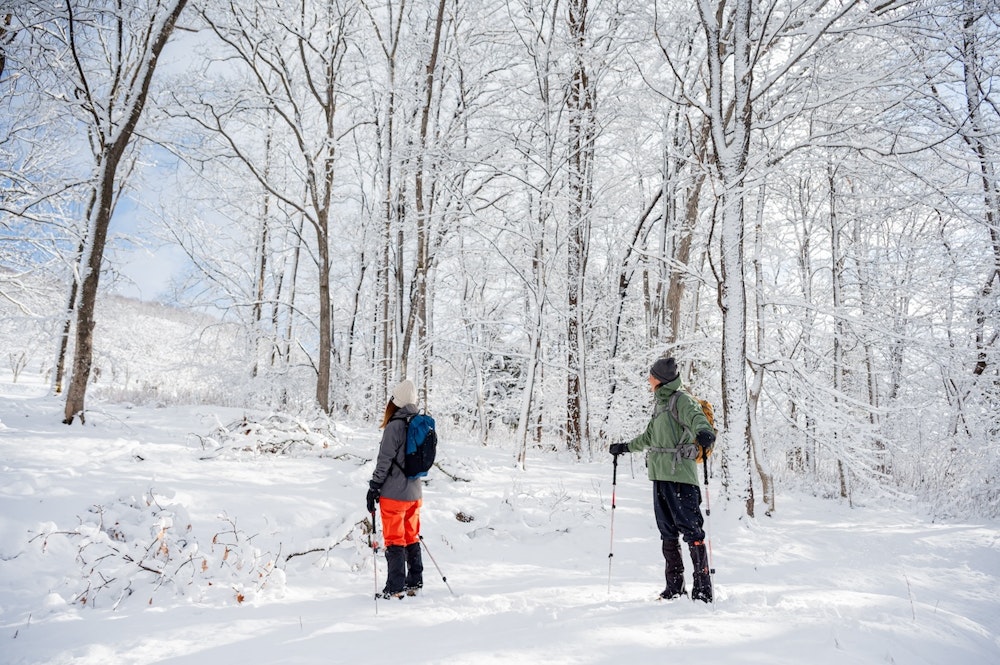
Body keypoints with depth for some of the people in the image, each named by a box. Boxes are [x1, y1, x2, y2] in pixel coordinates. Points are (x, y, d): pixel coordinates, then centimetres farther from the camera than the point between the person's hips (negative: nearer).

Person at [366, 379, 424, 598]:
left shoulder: (395, 426, -17)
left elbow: (384, 461, -16)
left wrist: (373, 488, -9)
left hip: (394, 493, -7)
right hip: (415, 493, 7)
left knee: (394, 540, 2)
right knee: (412, 538, 16)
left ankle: (395, 588, 7)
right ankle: (414, 583, 23)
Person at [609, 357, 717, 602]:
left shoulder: (681, 400, -5)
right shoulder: (661, 403, 22)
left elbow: (696, 417, -27)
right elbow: (650, 436, 35)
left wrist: (704, 432, -49)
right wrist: (626, 447, 46)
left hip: (680, 474, -9)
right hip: (660, 475, 9)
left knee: (690, 528, -8)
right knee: (668, 532, 9)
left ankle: (703, 588, -2)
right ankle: (675, 588, 15)